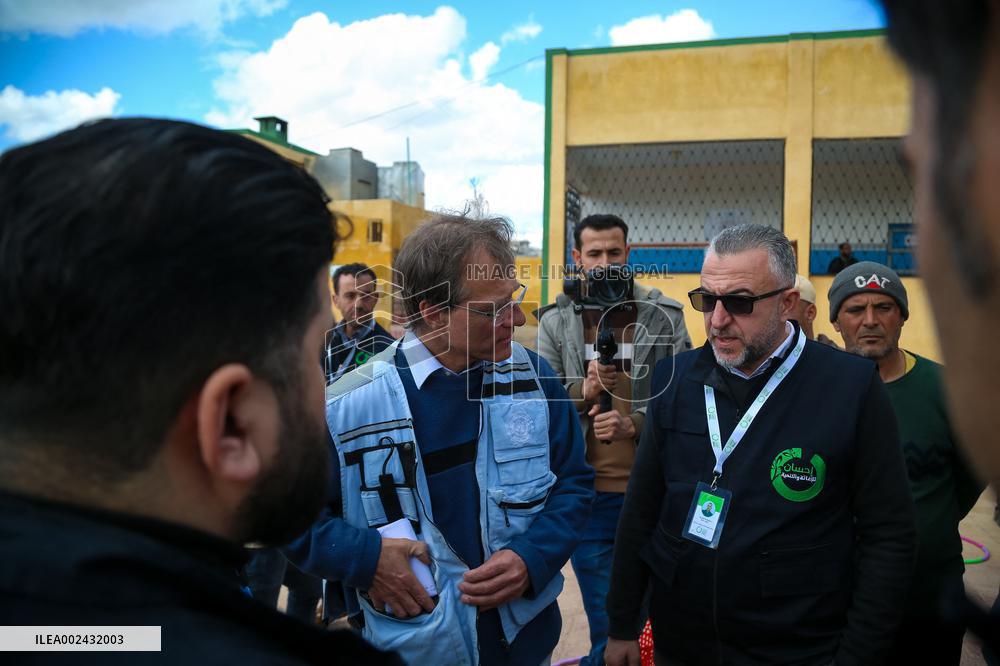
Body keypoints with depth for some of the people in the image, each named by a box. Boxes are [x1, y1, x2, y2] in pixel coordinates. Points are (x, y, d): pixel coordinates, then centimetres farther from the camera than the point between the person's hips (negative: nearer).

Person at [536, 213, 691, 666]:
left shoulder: (664, 316, -2)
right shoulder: (555, 321, 0)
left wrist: (636, 423, -20)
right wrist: (584, 390, -19)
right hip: (588, 492, 0)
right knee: (606, 622, 13)